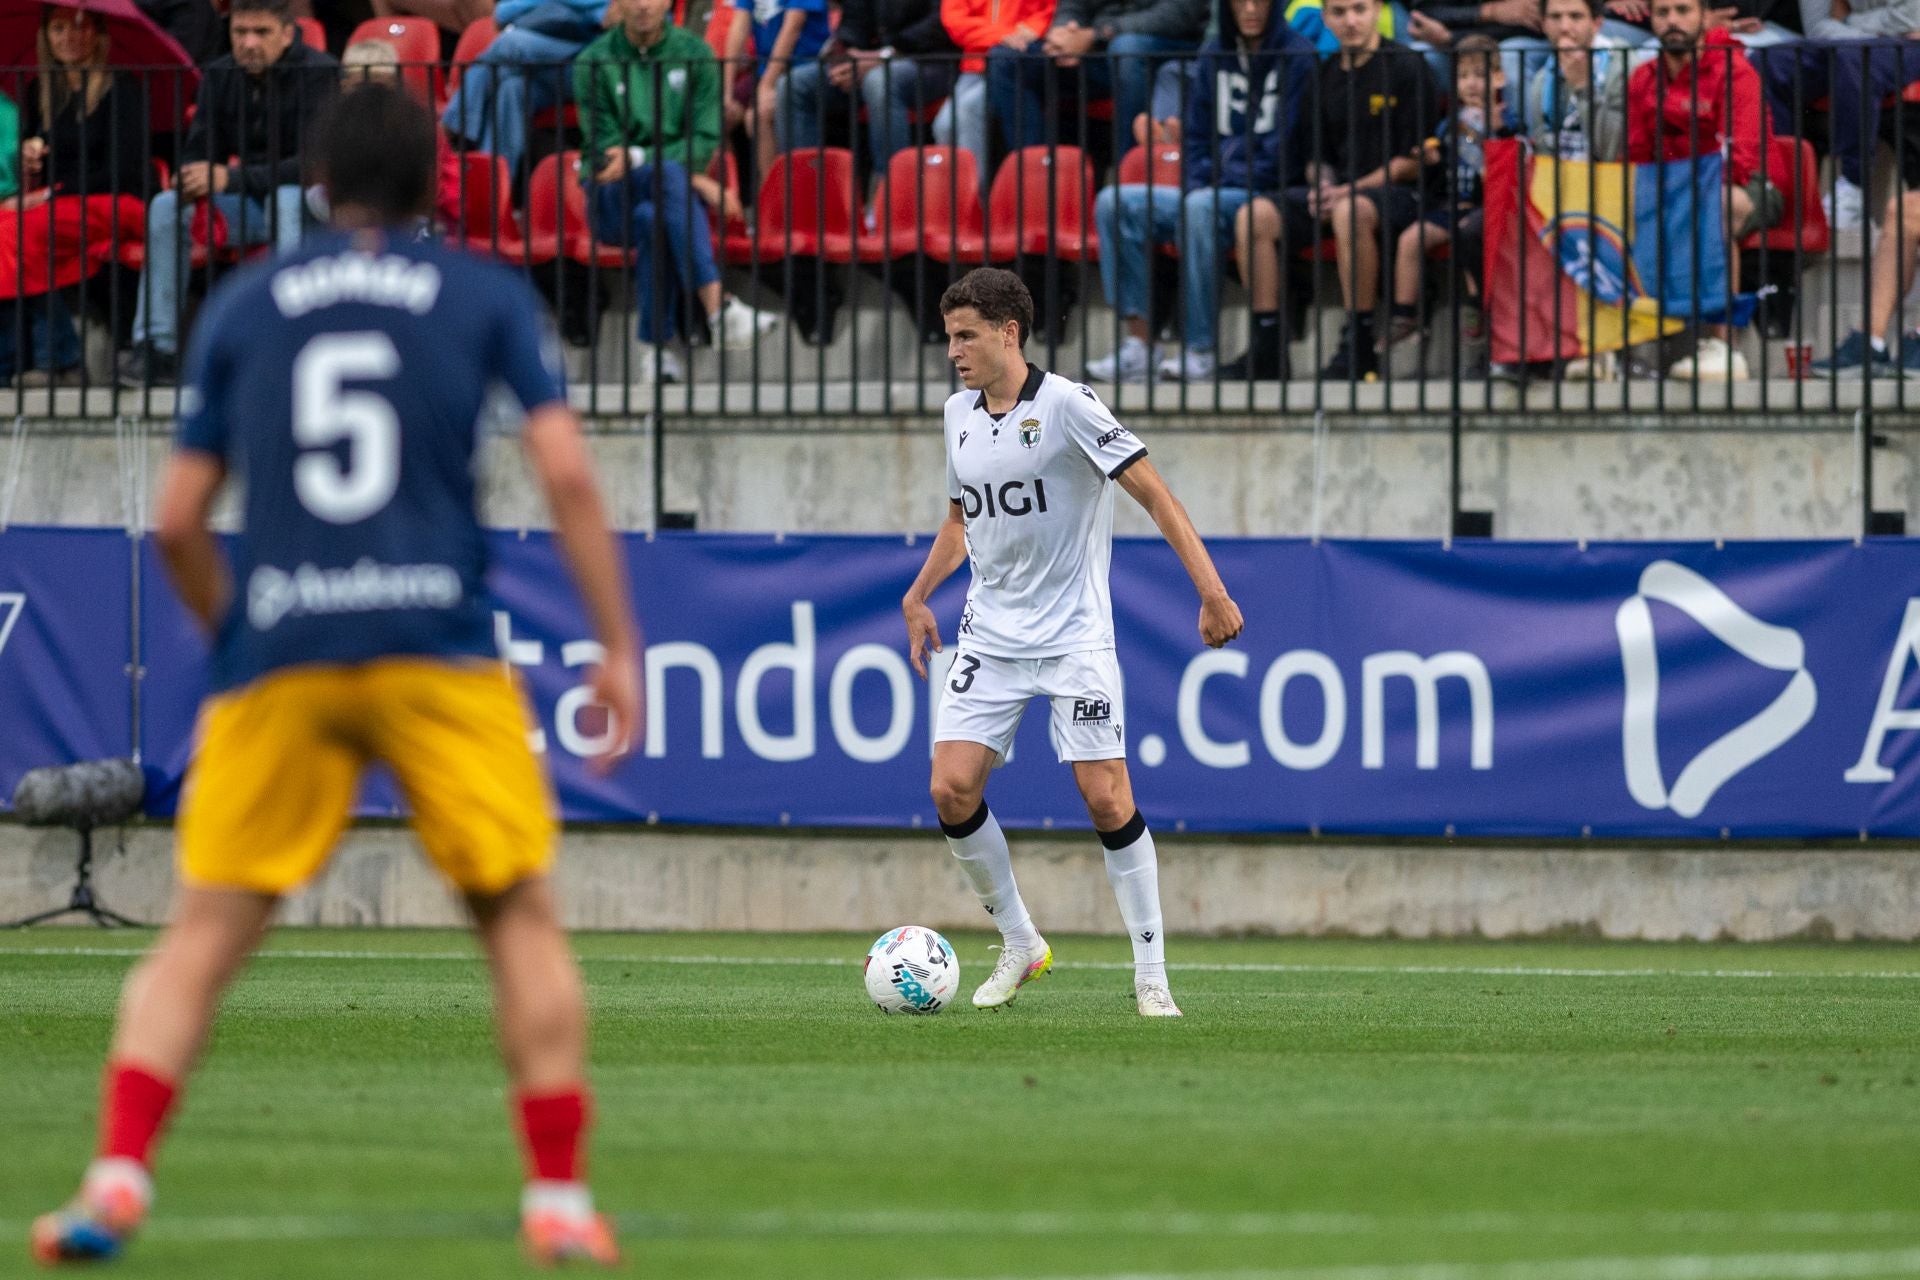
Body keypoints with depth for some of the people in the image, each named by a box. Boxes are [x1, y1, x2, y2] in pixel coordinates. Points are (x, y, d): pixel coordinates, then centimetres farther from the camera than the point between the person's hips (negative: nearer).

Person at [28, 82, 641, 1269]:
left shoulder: (244, 305, 13)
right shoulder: (487, 296, 9)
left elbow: (177, 523, 13)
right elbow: (566, 473, -2)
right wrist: (619, 647, 2)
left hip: (277, 663, 1)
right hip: (439, 647, -1)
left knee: (204, 936, 5)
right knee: (523, 917, 9)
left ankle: (118, 1177, -10)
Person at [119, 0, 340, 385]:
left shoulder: (318, 72, -15)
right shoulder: (220, 76, 3)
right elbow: (198, 152, 6)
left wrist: (231, 178, -30)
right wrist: (189, 180, -21)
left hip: (306, 199, -5)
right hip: (250, 204, 5)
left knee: (287, 200, -38)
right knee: (166, 207, -16)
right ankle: (156, 347, -19)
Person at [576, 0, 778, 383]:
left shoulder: (694, 54, 6)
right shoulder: (594, 63, 1)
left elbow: (705, 143, -1)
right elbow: (606, 150, -4)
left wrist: (639, 159, -18)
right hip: (611, 200, -2)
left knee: (653, 220, -36)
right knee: (670, 175, -35)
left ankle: (655, 351, -38)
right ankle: (718, 308, -49)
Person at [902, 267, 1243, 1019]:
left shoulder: (1065, 406, -12)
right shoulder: (959, 414, 8)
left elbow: (1153, 494, -12)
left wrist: (1212, 592, -18)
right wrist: (918, 597, 16)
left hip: (1072, 639, -6)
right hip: (989, 638, 6)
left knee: (1107, 800, -10)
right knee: (952, 789, -8)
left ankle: (1151, 975, 0)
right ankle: (1019, 944, 10)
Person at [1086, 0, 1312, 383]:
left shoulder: (1296, 58, -6)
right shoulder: (1214, 58, 14)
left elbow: (1283, 154, -11)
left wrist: (1215, 181, -11)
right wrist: (1196, 181, -2)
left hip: (1269, 196, -7)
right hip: (1213, 192, 7)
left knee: (1200, 208, -36)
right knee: (1114, 204, -10)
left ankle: (1200, 352, -36)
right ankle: (1137, 345, -20)